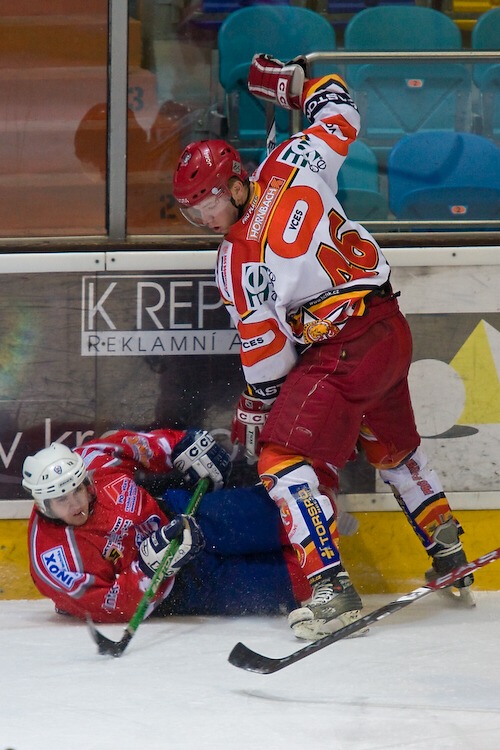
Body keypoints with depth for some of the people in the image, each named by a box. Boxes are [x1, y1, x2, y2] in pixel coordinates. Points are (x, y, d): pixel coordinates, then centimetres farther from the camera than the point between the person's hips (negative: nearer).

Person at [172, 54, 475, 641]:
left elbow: (265, 348, -12)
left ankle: (330, 588, -21)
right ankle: (450, 560, 40)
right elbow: (338, 114, 14)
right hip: (391, 331, 9)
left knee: (284, 456, -9)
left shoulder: (239, 261, -16)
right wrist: (293, 80, 28)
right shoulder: (289, 168, -2)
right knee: (392, 447, 29)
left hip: (341, 353, -9)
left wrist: (254, 412, 2)